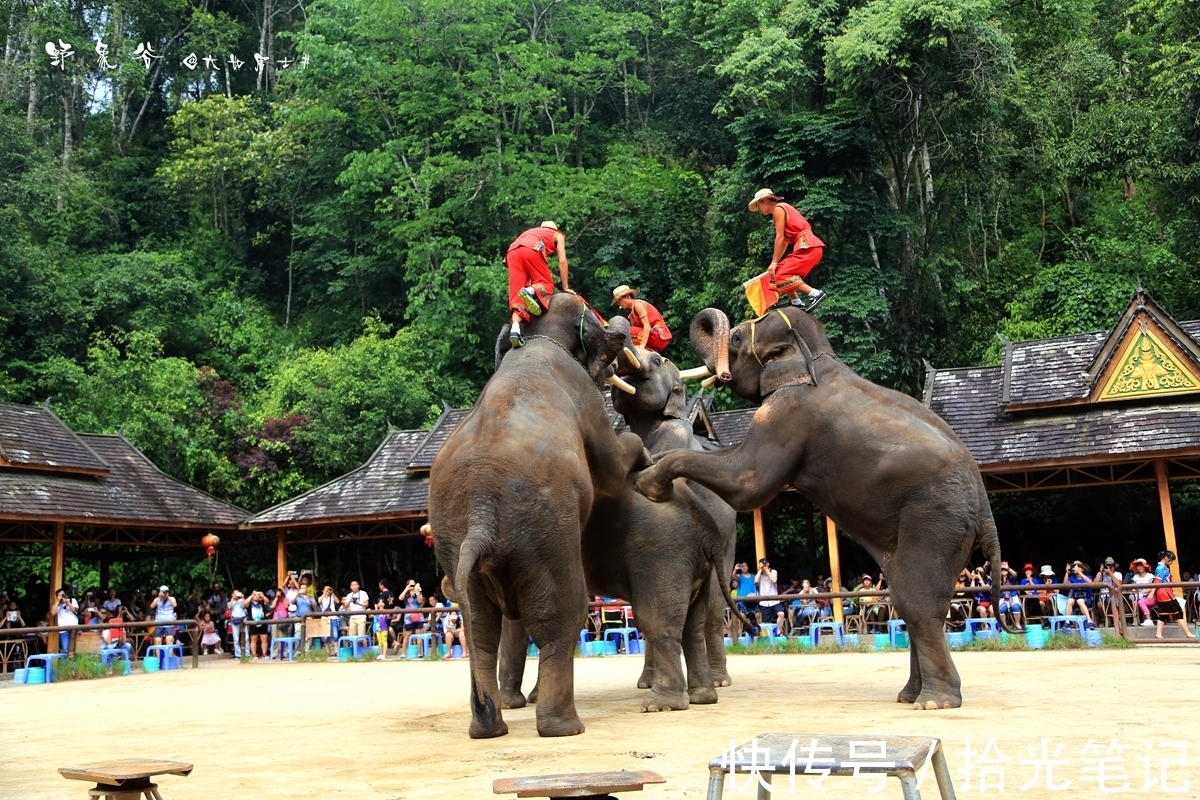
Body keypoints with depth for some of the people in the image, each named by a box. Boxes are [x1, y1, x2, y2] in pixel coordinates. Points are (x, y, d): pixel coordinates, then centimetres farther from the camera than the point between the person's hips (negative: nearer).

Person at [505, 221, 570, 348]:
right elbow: (562, 261, 18)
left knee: (516, 296, -3)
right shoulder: (558, 235, 30)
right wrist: (565, 288, 22)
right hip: (531, 249, -5)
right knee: (546, 284, 7)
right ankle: (530, 291, -27)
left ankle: (515, 328, -27)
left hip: (512, 251, 5)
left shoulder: (534, 232, 43)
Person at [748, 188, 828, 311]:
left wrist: (774, 262, -6)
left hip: (808, 246, -10)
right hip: (807, 246, 10)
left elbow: (780, 237, -8)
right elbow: (785, 240, 24)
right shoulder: (782, 210, 25)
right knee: (780, 271, 15)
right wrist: (776, 263, 23)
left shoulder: (778, 209, -3)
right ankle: (797, 303, 9)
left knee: (782, 276, -16)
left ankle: (815, 293, -21)